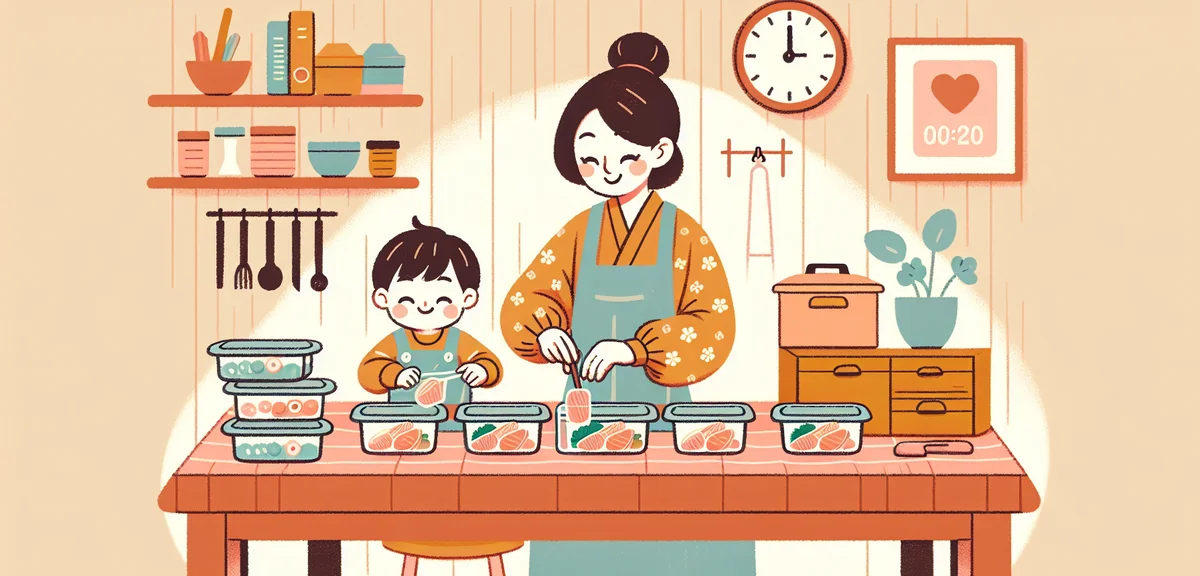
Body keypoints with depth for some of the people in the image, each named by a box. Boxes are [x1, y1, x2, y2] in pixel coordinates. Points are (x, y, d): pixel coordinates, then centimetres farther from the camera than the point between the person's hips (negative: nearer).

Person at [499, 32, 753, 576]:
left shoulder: (684, 235, -7)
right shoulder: (581, 232, 2)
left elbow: (712, 327, -12)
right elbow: (529, 297, 8)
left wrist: (634, 348, -23)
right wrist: (545, 329, -15)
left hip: (661, 409, -3)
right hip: (587, 409, 3)